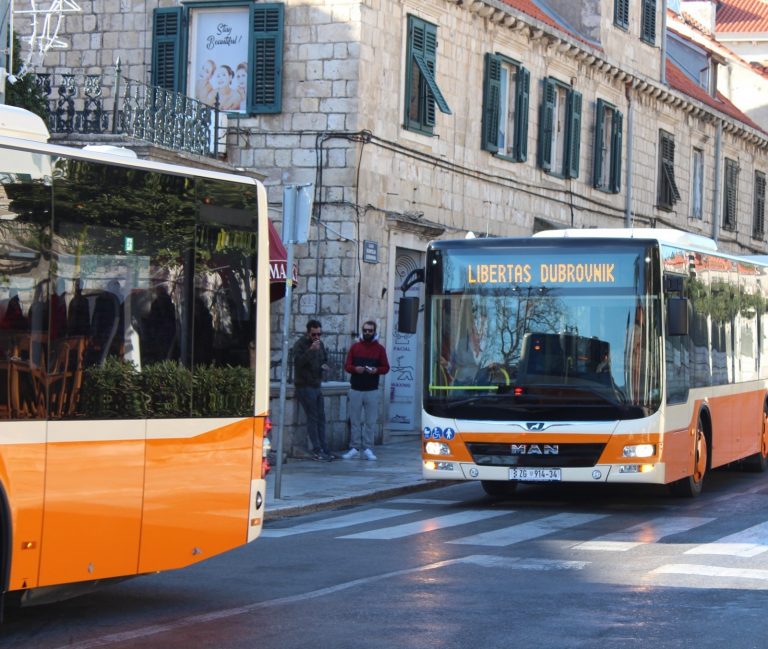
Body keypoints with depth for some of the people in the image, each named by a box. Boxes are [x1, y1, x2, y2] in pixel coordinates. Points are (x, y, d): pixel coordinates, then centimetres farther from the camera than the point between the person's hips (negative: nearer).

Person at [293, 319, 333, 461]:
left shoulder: (320, 344, 12)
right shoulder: (300, 344, -11)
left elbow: (325, 358, 28)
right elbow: (298, 361, -25)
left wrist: (324, 365, 6)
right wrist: (311, 350, -33)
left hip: (316, 385, 8)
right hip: (305, 386, -8)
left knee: (321, 419, 8)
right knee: (312, 418, -8)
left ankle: (324, 450, 12)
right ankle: (317, 451, -6)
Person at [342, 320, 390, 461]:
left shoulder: (380, 349, 6)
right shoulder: (355, 347, 9)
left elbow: (385, 368, 6)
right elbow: (347, 365, 7)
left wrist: (376, 370, -15)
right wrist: (355, 369, -14)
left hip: (372, 391, -1)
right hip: (356, 390, 1)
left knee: (370, 421, -1)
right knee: (355, 421, 1)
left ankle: (367, 449, 3)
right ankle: (354, 448, 5)